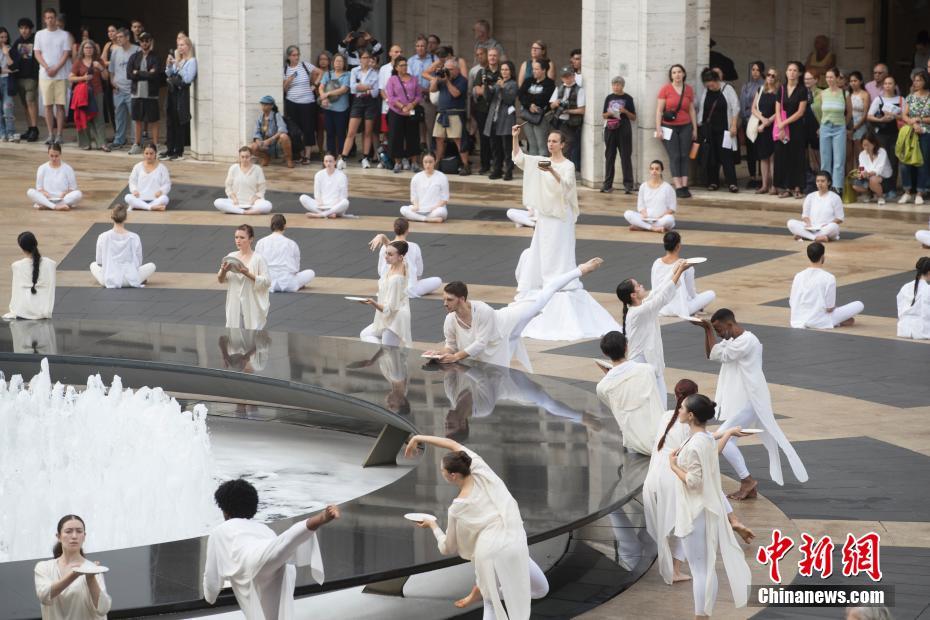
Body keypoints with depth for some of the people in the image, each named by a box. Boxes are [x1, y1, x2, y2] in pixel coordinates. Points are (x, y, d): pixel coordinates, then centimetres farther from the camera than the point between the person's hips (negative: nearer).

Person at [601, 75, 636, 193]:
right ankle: (607, 184, 9)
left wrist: (625, 111, -13)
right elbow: (603, 115, 14)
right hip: (610, 129, 3)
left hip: (624, 129, -3)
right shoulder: (609, 98, 9)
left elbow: (633, 117, 4)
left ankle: (628, 184, -2)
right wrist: (608, 114, -7)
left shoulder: (627, 99, 1)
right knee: (609, 156, 5)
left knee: (626, 157, -3)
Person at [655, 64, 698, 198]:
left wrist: (695, 129, 10)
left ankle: (685, 186, 0)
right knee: (674, 156, -6)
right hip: (669, 127, -3)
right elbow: (659, 110, -3)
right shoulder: (665, 89, -3)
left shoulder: (689, 90, 6)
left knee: (685, 156, -1)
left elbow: (692, 110, 12)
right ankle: (678, 187, -8)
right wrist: (658, 129, -9)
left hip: (685, 127, 3)